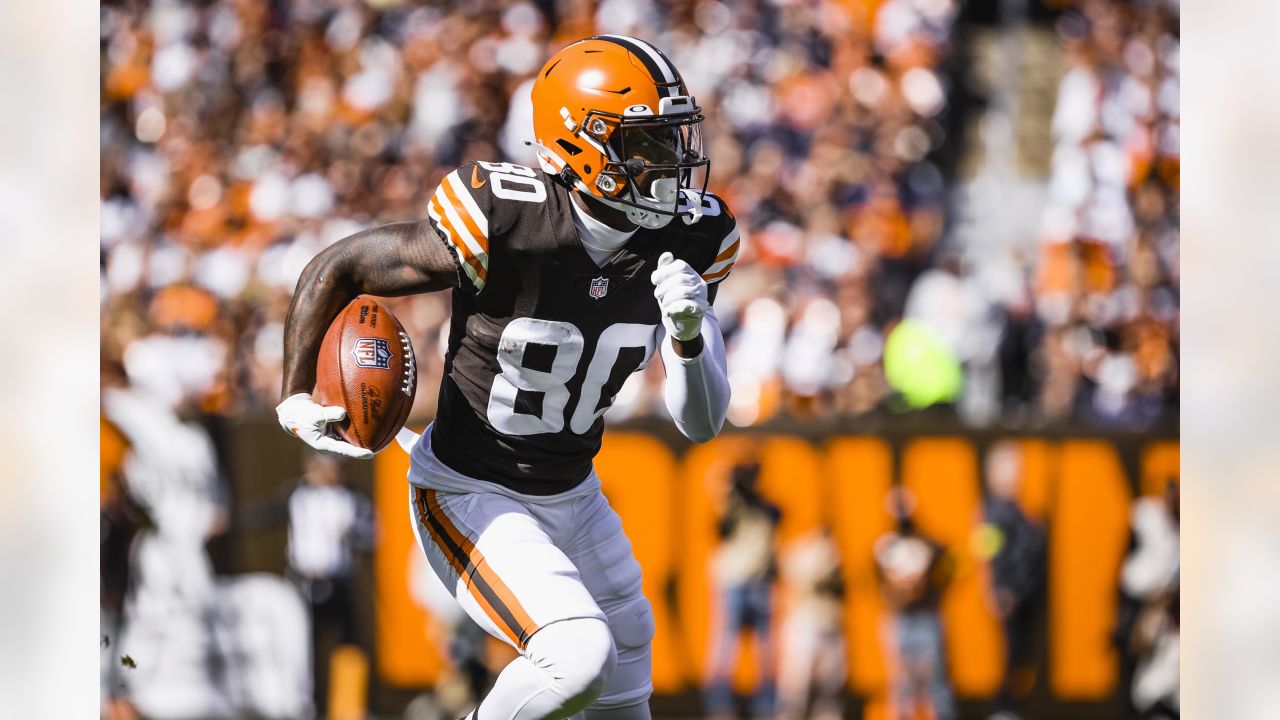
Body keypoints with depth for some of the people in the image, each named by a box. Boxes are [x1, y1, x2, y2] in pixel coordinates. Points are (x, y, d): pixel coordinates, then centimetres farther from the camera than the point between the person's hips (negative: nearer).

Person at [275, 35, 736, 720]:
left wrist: (689, 334, -28)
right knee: (578, 658, -26)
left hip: (572, 498, 7)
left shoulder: (687, 242, -10)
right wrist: (297, 397, -23)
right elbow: (338, 268, -14)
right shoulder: (505, 225, -28)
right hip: (471, 498, -7)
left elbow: (701, 423, -7)